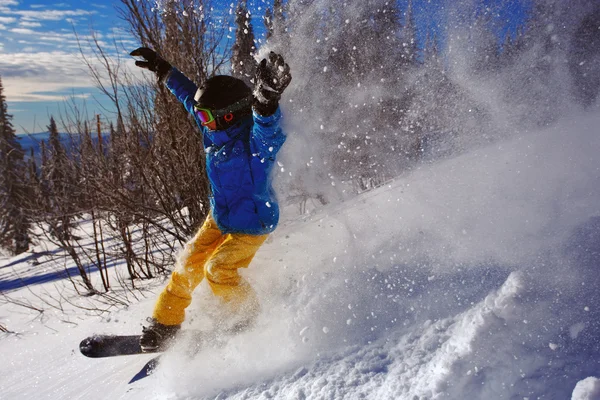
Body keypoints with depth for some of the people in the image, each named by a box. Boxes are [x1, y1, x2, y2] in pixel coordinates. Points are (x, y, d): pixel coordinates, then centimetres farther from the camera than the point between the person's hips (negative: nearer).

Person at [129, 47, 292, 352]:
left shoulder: (256, 139, -28)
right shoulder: (216, 128, -5)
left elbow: (267, 124, -53)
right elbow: (189, 95, 11)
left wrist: (267, 98, -75)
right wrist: (163, 70, 19)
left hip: (252, 225, -8)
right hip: (220, 217, 8)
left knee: (218, 270, -18)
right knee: (190, 263, 7)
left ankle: (251, 321, 9)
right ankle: (164, 324, 27)